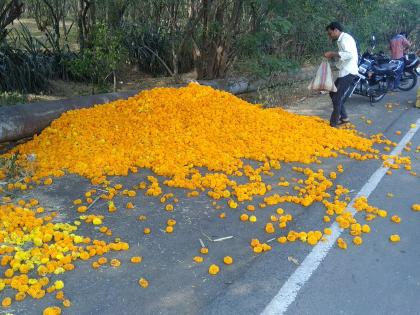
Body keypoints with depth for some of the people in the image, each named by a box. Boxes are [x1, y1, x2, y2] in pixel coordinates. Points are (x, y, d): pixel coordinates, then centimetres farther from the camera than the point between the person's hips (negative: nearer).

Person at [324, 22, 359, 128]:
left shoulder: (345, 38, -14)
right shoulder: (342, 40, 17)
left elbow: (349, 54, -30)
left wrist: (332, 53, -25)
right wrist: (333, 56, 6)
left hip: (348, 73, -11)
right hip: (344, 72, 11)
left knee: (337, 98, -7)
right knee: (333, 93, 16)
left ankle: (333, 124, 1)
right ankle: (344, 117, 22)